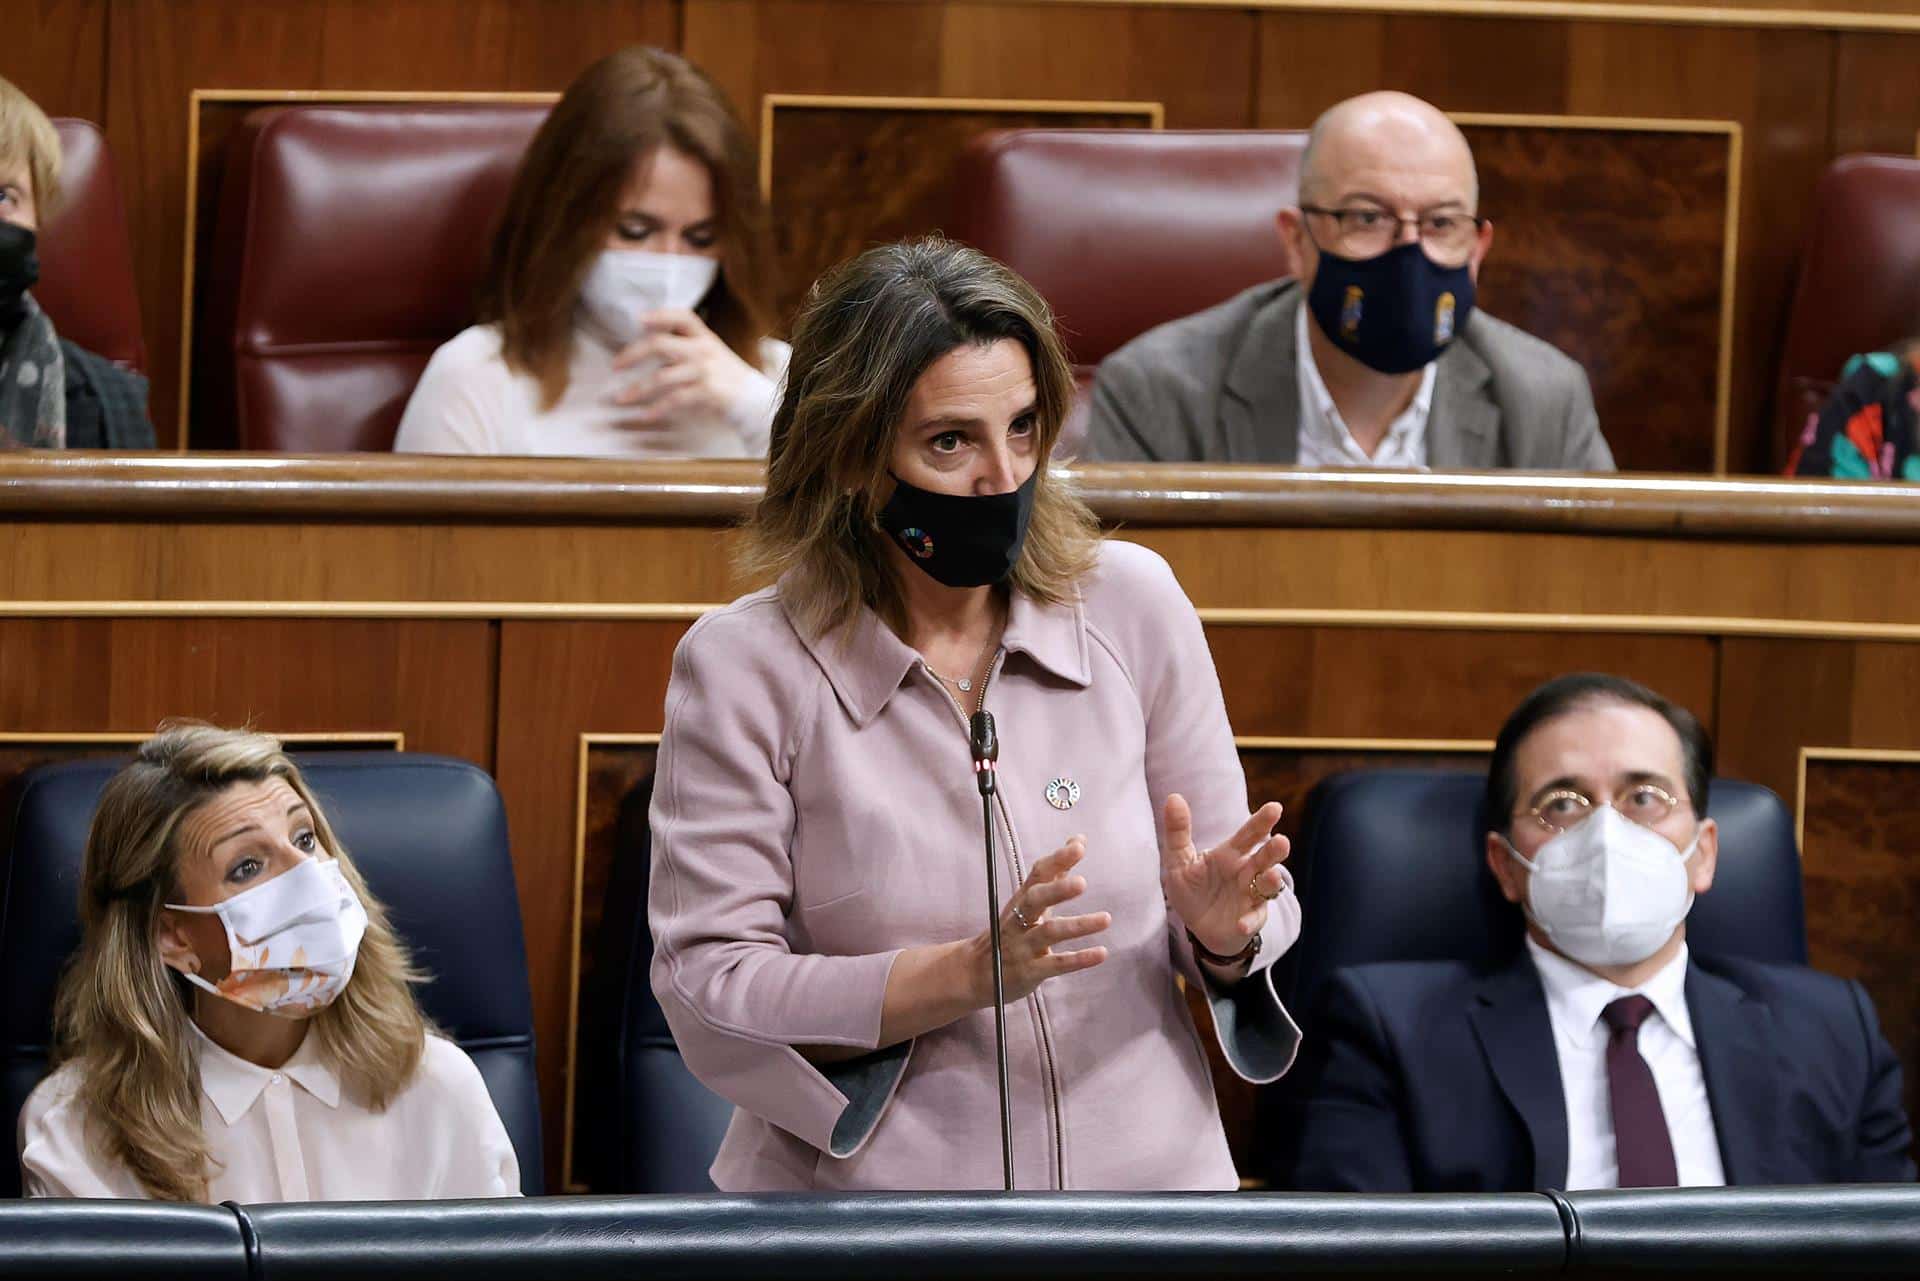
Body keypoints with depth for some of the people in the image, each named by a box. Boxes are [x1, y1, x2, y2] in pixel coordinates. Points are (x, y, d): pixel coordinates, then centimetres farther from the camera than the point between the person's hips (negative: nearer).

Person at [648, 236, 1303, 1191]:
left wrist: (1221, 937, -18)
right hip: (867, 1188, -2)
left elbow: (1253, 909, 5)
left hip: (1145, 1169, 2)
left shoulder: (1132, 603, -2)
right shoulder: (745, 667, -9)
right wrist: (971, 972, -23)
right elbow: (708, 988, -13)